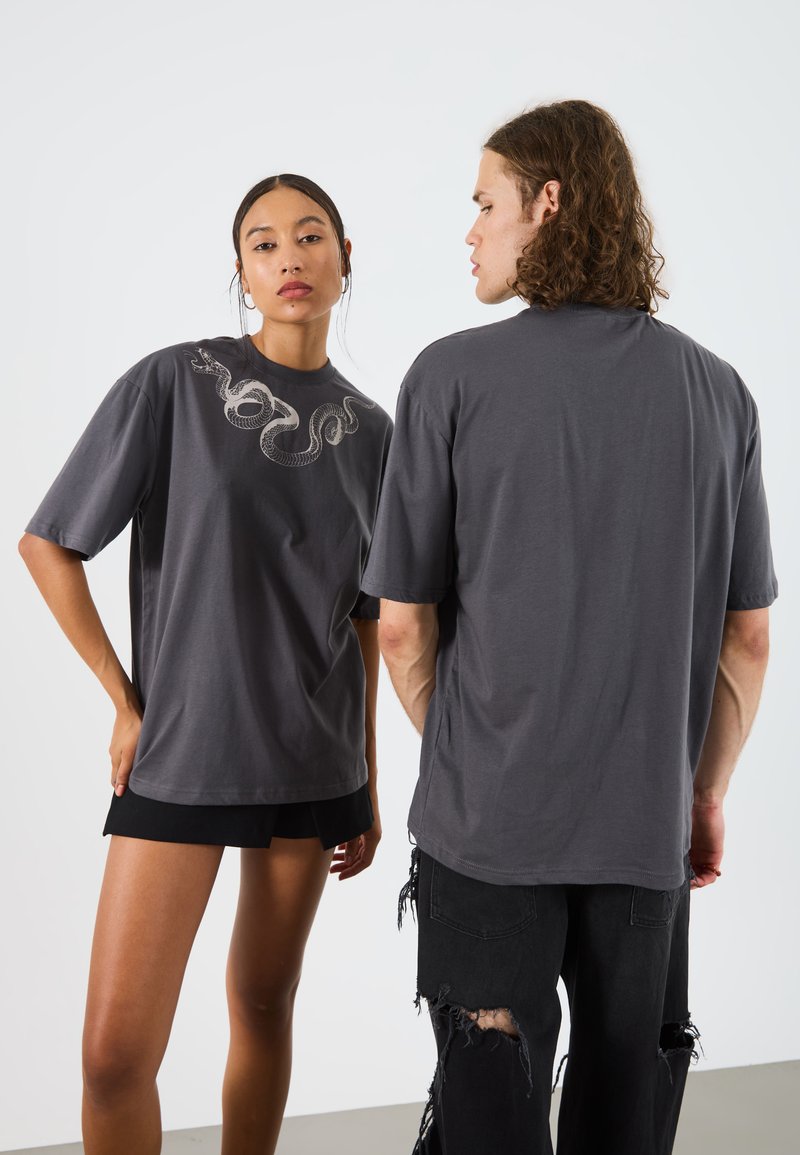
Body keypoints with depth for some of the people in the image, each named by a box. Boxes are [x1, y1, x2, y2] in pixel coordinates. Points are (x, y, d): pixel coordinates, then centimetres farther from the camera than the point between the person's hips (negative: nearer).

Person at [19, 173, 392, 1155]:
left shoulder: (367, 430, 6)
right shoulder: (175, 382, -5)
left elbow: (365, 619, 12)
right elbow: (46, 545, -3)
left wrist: (368, 785, 12)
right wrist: (125, 702, -5)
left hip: (313, 764, 3)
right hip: (179, 758, -3)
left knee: (264, 1010, 14)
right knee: (117, 1051, -4)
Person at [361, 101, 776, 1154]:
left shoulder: (453, 377, -8)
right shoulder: (717, 391, 1)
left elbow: (403, 623, -5)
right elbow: (747, 640, 4)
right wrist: (707, 793, 15)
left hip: (488, 823, -3)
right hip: (646, 827, 3)